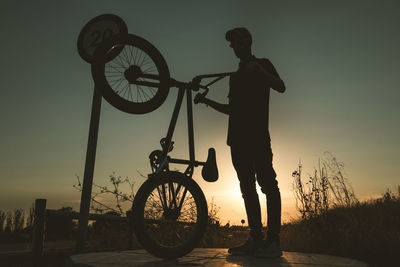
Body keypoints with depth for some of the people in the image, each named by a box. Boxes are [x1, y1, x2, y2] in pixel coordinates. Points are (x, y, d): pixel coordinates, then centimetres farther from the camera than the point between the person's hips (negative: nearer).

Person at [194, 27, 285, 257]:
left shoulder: (262, 64, 10)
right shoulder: (235, 76, 27)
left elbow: (281, 87, -6)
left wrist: (258, 70, -17)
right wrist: (207, 101, 16)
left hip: (258, 134, -7)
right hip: (238, 137, 7)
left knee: (267, 183, -12)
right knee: (247, 188, 3)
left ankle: (274, 241, -13)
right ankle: (256, 240, 5)